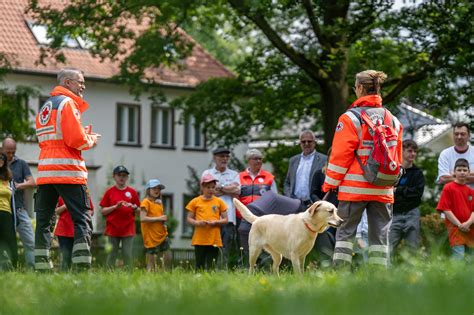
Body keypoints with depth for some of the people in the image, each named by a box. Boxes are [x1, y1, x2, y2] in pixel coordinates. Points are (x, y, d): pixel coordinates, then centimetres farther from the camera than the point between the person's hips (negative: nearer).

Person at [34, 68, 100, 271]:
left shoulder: (44, 107, 22)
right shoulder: (68, 103, -5)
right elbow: (76, 140, -15)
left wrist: (85, 137, 14)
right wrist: (90, 140, 6)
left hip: (45, 171, 7)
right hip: (67, 171, -7)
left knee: (43, 220, 5)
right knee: (82, 218, -5)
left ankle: (42, 266, -1)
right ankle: (82, 266, -15)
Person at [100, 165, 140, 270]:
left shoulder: (132, 192, 8)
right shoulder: (109, 192, 6)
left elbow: (139, 210, 12)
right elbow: (103, 211, 4)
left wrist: (133, 207, -9)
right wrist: (115, 207, -10)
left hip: (128, 229, 0)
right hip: (113, 229, 0)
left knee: (128, 255, -2)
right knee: (112, 255, 1)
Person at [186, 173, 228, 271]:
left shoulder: (219, 202, 7)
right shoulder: (195, 202, 5)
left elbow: (225, 220, 9)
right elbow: (189, 219, 7)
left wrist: (216, 222, -11)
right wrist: (197, 223, -14)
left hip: (214, 240, 0)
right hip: (199, 240, 0)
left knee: (211, 267, 0)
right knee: (200, 266, 2)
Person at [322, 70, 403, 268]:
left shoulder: (350, 118, -6)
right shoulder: (393, 120, 10)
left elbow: (340, 156, -6)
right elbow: (398, 157, 15)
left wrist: (330, 185, 2)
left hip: (354, 187, -4)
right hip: (383, 190, 4)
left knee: (345, 231, 2)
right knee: (380, 235, 6)